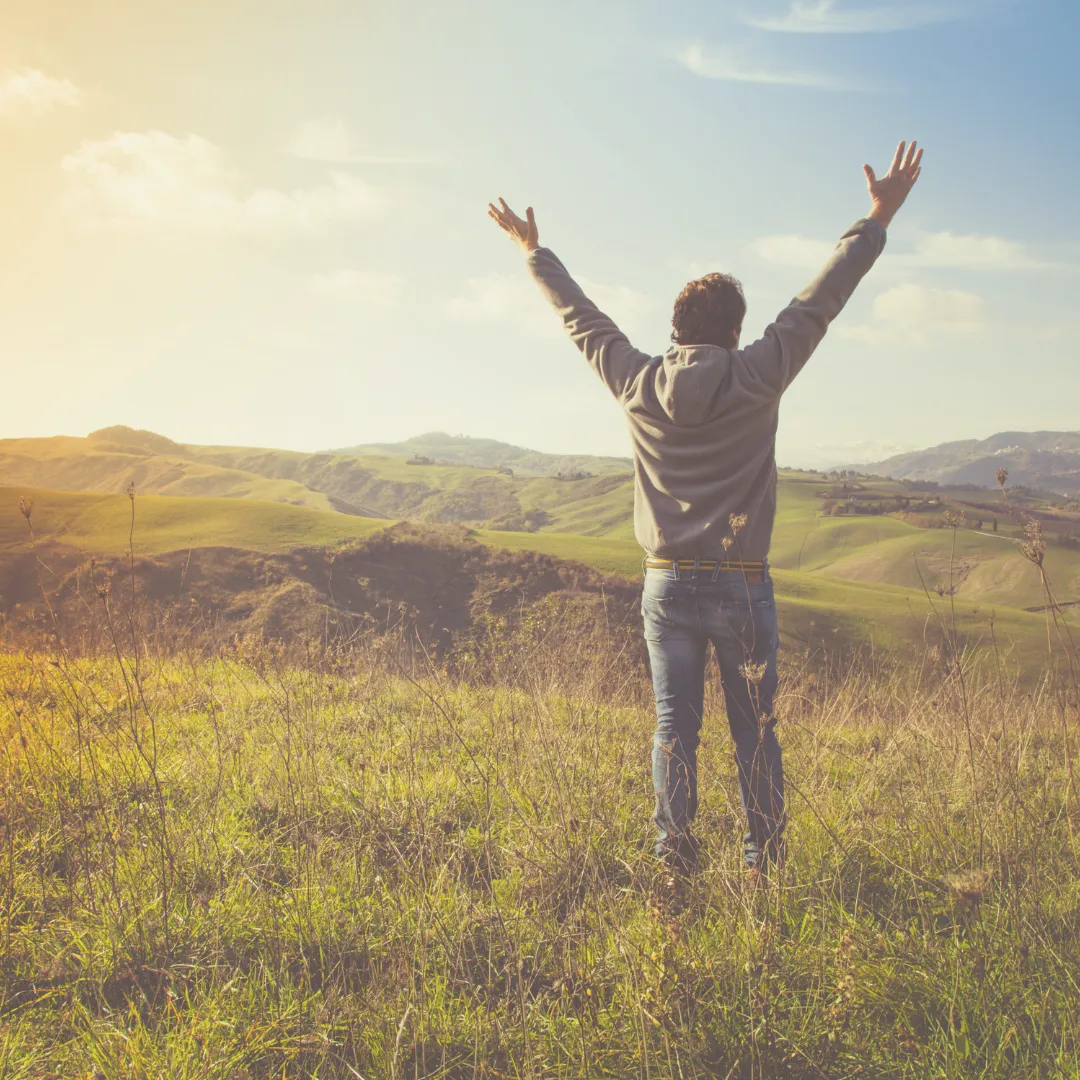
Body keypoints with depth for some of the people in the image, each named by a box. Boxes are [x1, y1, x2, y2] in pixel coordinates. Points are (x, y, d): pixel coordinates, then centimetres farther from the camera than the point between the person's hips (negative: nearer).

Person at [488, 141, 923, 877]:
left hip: (668, 587, 3)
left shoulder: (639, 386, -2)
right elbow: (820, 301, -4)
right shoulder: (757, 379, -9)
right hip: (740, 588, -2)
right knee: (755, 731, 8)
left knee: (674, 728, 9)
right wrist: (878, 221, 3)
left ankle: (675, 858, 13)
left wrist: (536, 252, 25)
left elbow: (582, 318, 11)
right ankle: (766, 863, 14)